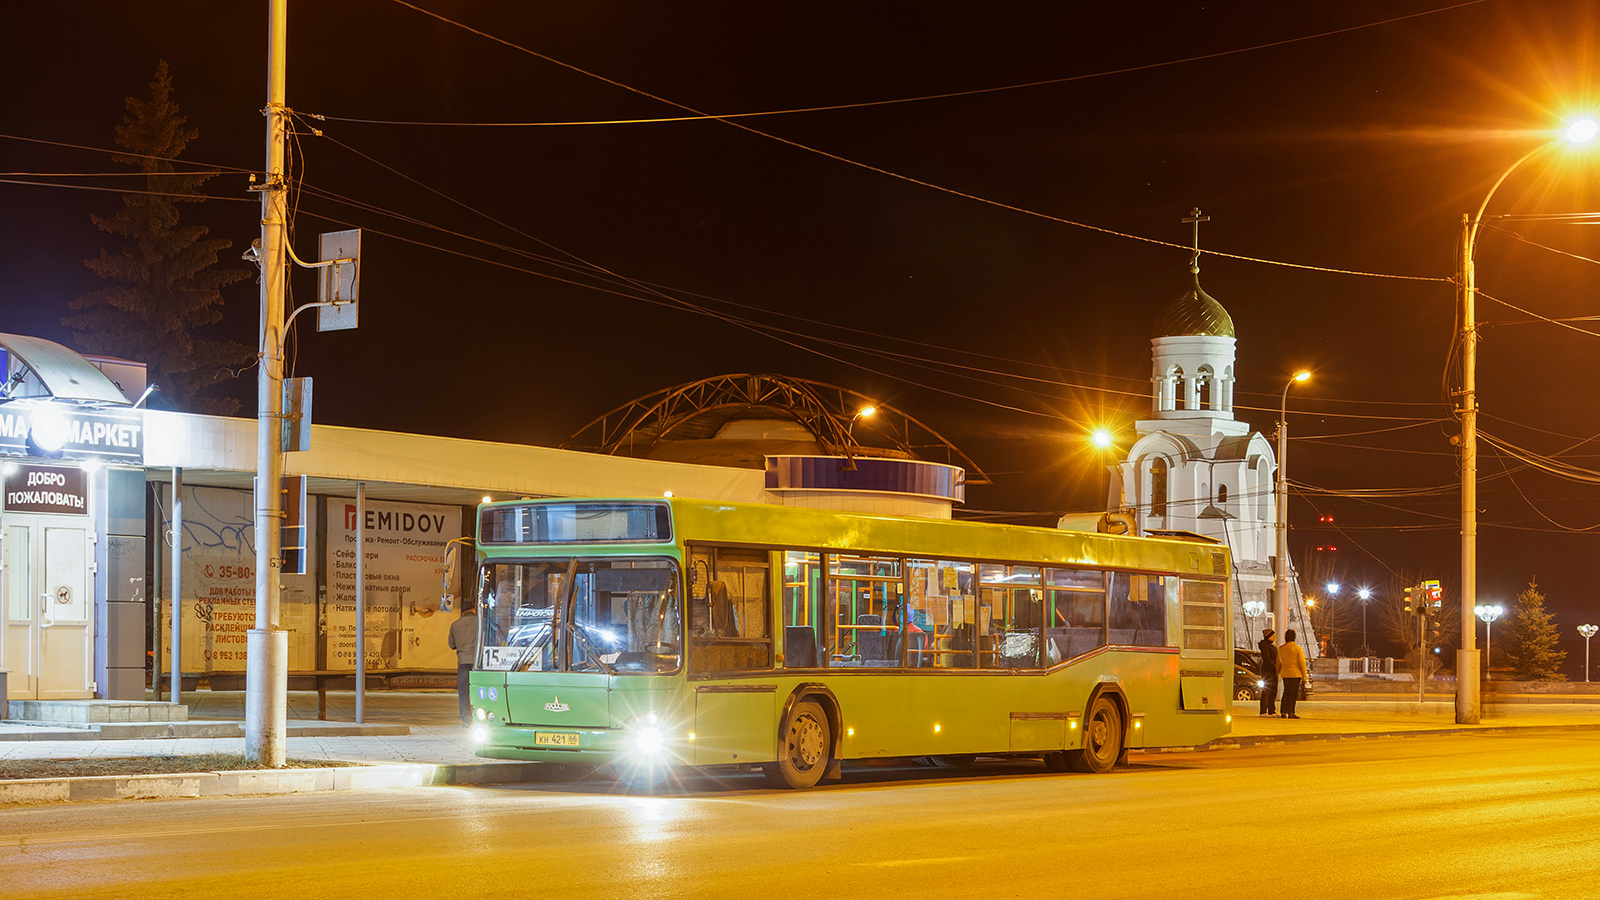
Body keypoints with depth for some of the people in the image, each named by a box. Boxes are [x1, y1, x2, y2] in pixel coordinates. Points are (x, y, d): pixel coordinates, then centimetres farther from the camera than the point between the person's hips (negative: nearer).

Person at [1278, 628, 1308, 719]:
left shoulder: (1281, 649, 5)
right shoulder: (1297, 648, -8)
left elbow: (1278, 663, 14)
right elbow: (1302, 663, -8)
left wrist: (1277, 674, 26)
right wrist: (1304, 677, -3)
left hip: (1285, 674, 5)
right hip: (1295, 674, -5)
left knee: (1286, 693, 13)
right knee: (1293, 694, -2)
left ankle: (1283, 712, 10)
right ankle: (1290, 713, -4)